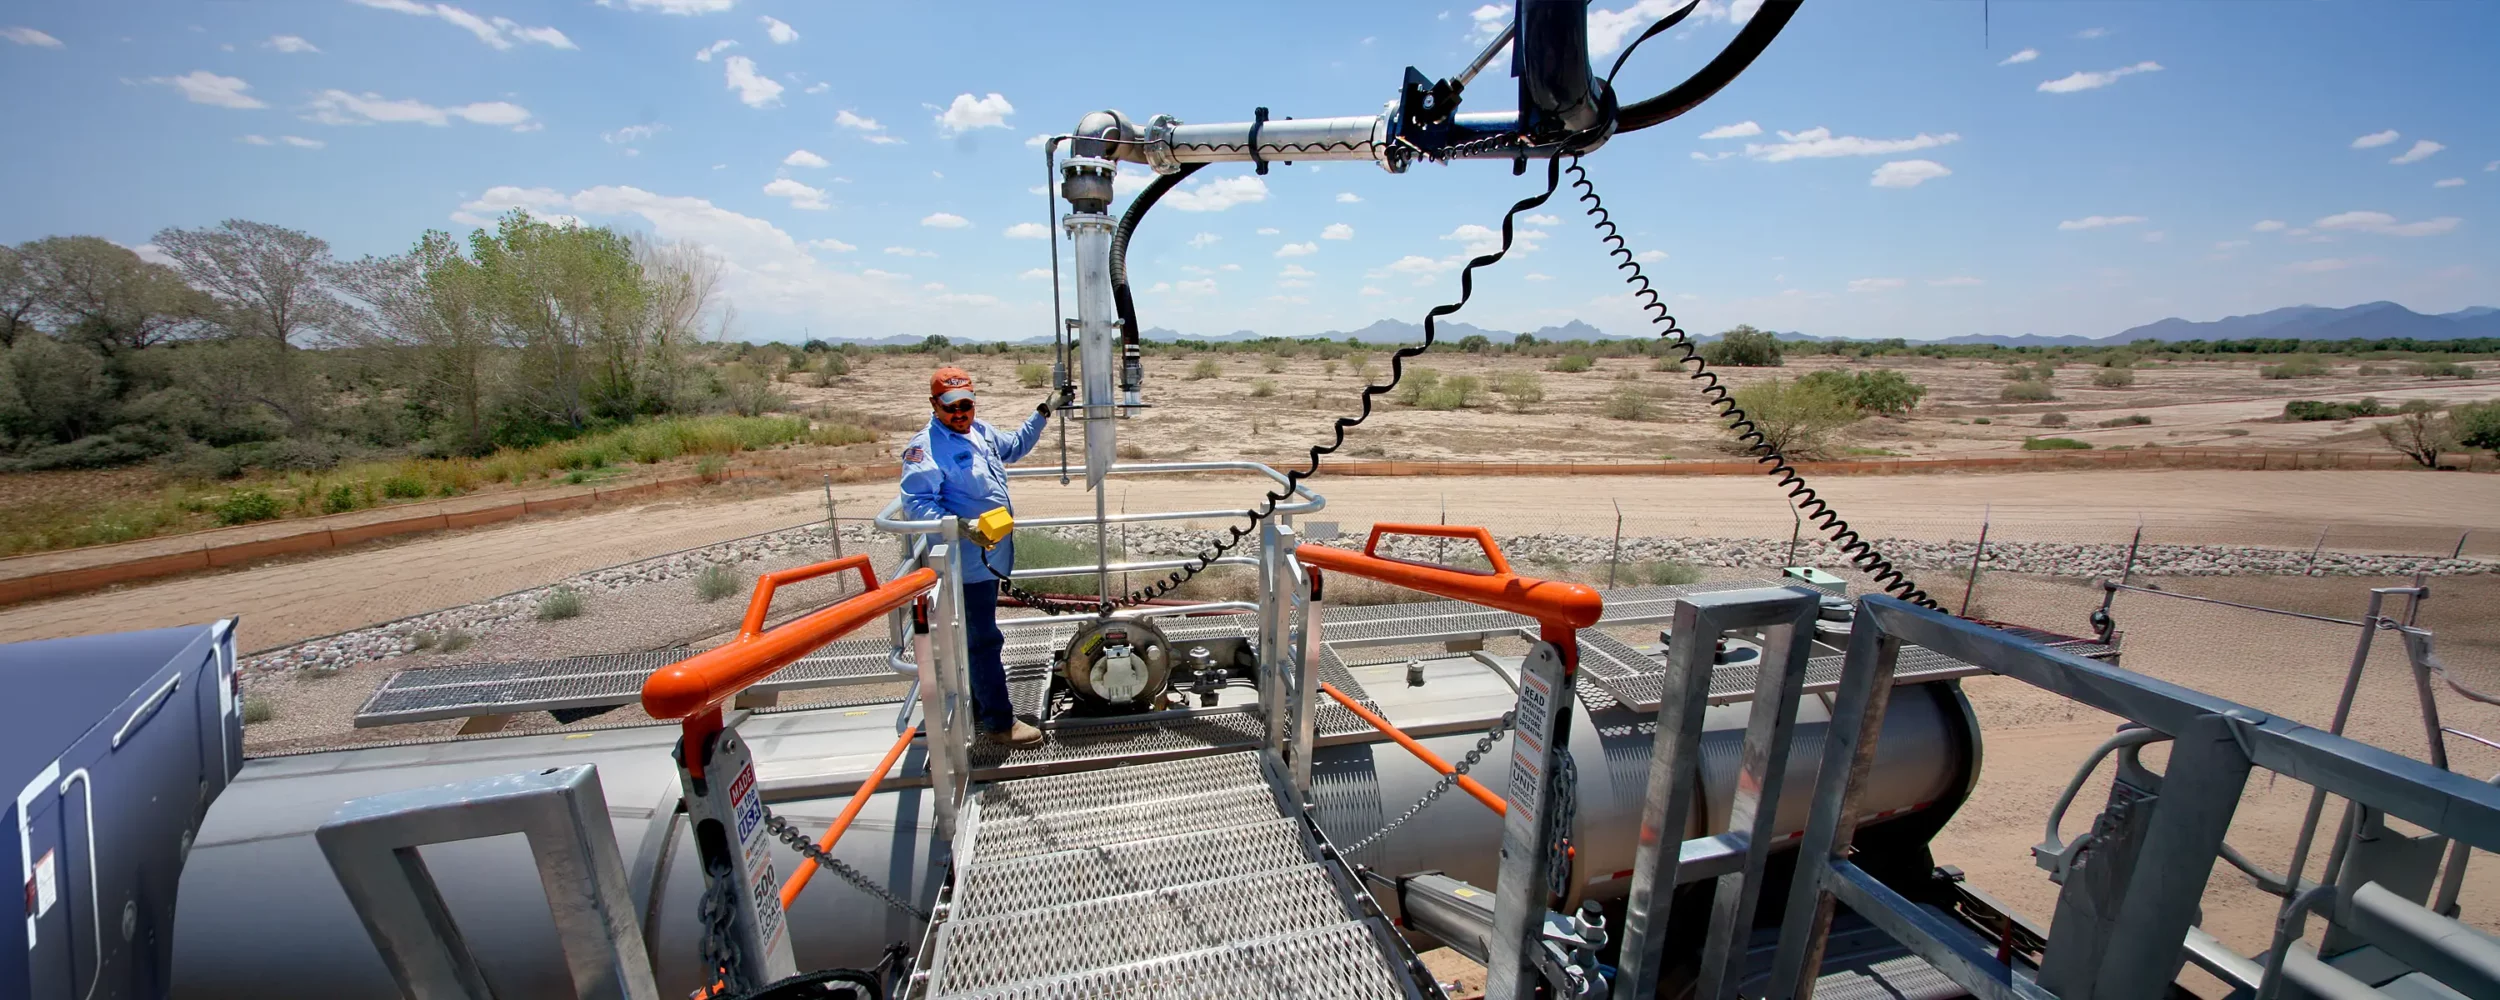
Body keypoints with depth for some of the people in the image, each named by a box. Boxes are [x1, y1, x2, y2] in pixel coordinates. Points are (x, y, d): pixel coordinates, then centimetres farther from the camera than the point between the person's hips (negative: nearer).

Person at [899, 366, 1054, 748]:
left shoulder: (981, 431, 10)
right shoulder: (926, 447, -16)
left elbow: (1014, 447, 29)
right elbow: (917, 502, -21)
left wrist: (1041, 415, 23)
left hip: (991, 556, 9)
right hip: (967, 563, -9)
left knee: (978, 637, 21)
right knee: (985, 641, -1)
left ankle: (978, 706, 36)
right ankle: (999, 723, 10)